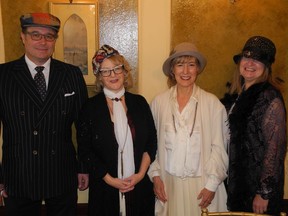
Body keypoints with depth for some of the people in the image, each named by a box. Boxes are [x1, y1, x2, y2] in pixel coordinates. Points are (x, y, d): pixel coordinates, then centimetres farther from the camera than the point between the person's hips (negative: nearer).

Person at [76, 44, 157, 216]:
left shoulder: (139, 102, 2)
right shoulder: (91, 107, -5)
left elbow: (152, 142, 5)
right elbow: (84, 150, -4)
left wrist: (141, 173, -6)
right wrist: (109, 179, -9)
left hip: (140, 185, 2)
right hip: (105, 188, -2)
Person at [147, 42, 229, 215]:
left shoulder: (212, 103, -7)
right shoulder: (159, 102, -2)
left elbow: (219, 147, -5)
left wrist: (211, 185, -6)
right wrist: (155, 175, 0)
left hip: (201, 183, -1)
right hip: (168, 183, 1)